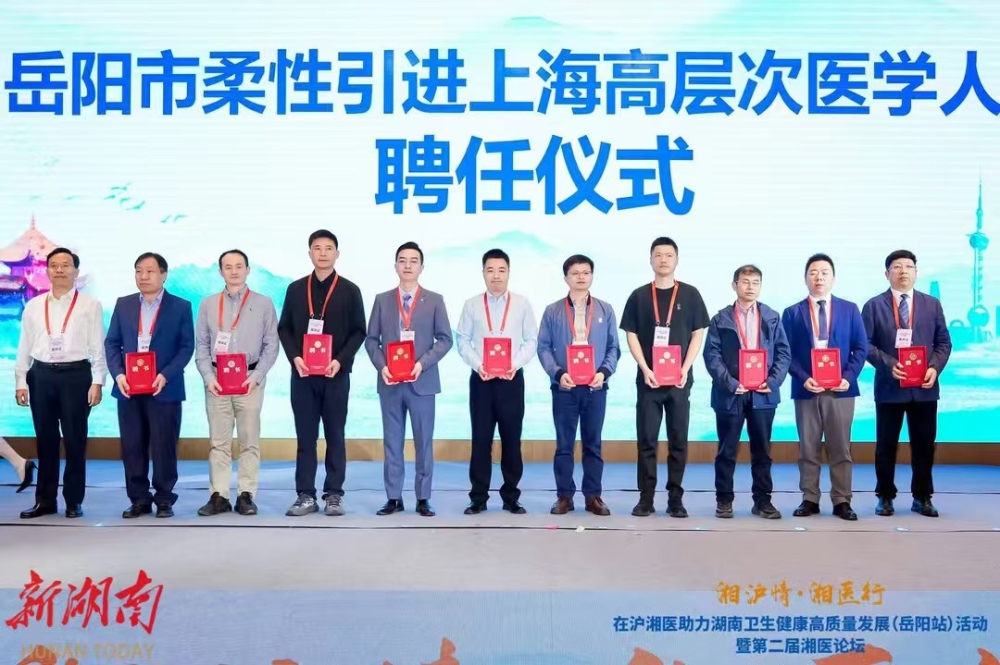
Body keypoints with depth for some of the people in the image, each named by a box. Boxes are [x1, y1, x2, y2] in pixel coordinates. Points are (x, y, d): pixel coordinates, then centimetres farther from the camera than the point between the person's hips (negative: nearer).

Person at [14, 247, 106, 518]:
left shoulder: (90, 305, 0)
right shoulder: (33, 306, 10)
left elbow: (98, 346, -2)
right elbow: (24, 346, 11)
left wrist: (97, 382, -8)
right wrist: (20, 382, 6)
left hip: (76, 375, -3)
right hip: (41, 375, 3)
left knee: (75, 440, 3)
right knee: (45, 440, 9)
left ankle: (74, 501, 14)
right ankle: (45, 500, 19)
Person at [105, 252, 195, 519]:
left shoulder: (181, 307, 2)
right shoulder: (123, 304, 11)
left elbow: (187, 347, -2)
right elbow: (112, 343, 9)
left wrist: (165, 375, -15)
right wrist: (118, 374, -8)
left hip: (164, 389, -3)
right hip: (129, 388, 3)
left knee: (164, 447, 0)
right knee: (132, 447, 5)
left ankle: (164, 499, 11)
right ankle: (139, 499, 15)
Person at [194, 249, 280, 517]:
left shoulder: (264, 303, 4)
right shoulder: (208, 304, 10)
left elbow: (271, 345, 1)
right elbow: (201, 345, 8)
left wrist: (256, 376, -10)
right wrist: (208, 377, -5)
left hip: (250, 379, -1)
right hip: (216, 380, 2)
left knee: (249, 440, 1)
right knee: (218, 441, 3)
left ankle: (246, 495, 6)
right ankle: (219, 496, 7)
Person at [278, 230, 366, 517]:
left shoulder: (349, 290, 3)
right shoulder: (296, 289, 9)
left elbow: (358, 332, 0)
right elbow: (284, 329, 8)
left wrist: (340, 360, -13)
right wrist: (295, 357, -8)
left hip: (336, 374, -2)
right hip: (302, 374, 2)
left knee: (335, 436, 4)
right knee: (305, 436, 4)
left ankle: (334, 495, 10)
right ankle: (305, 495, 9)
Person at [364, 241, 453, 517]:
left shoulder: (435, 300, 4)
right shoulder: (382, 300, 8)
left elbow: (445, 339, 0)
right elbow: (371, 339, 7)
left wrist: (423, 363, -14)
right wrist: (381, 366, -10)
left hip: (422, 381, -1)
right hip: (390, 382, 1)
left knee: (423, 442, 3)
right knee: (392, 442, 5)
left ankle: (423, 499, 11)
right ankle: (393, 498, 12)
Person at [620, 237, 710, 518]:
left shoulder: (690, 294, 4)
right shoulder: (639, 296, 5)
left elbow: (698, 334, 4)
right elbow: (631, 335, 3)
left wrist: (685, 368, -8)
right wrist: (645, 369, -9)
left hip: (679, 379, 0)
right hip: (648, 378, 0)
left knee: (678, 440, 3)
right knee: (646, 440, 1)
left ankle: (676, 499, 10)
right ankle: (646, 498, 7)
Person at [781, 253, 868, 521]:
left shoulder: (849, 309, 8)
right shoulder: (792, 313, 6)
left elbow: (861, 348, 4)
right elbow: (787, 352, 1)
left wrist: (848, 377, -10)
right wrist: (803, 378, -14)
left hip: (840, 389, 0)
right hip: (806, 389, 0)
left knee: (840, 449, 4)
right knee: (808, 449, 5)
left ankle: (842, 501, 10)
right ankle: (810, 500, 12)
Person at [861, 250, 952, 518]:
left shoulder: (932, 304, 10)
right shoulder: (874, 305, 2)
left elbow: (943, 342, 8)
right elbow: (866, 344, -4)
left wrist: (935, 368, -10)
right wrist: (889, 365, -18)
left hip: (924, 387, 2)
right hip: (889, 386, -2)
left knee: (924, 444, 7)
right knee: (886, 445, 4)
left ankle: (922, 498, 18)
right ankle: (885, 497, 15)